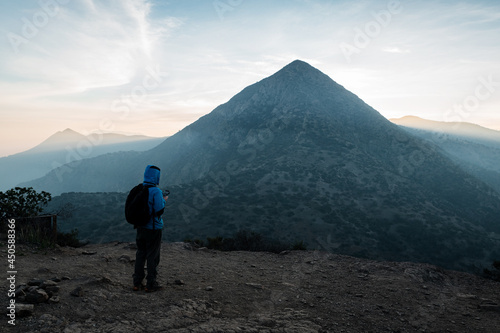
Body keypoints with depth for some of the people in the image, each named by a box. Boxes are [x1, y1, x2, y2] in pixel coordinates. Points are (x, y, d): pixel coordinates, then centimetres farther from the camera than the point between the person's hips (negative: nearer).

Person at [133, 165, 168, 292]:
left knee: (140, 254, 15)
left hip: (140, 227, 7)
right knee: (152, 256, 4)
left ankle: (137, 283, 21)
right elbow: (159, 210, -21)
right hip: (153, 228, -6)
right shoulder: (156, 191, -18)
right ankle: (151, 284, 13)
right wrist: (164, 200, -2)